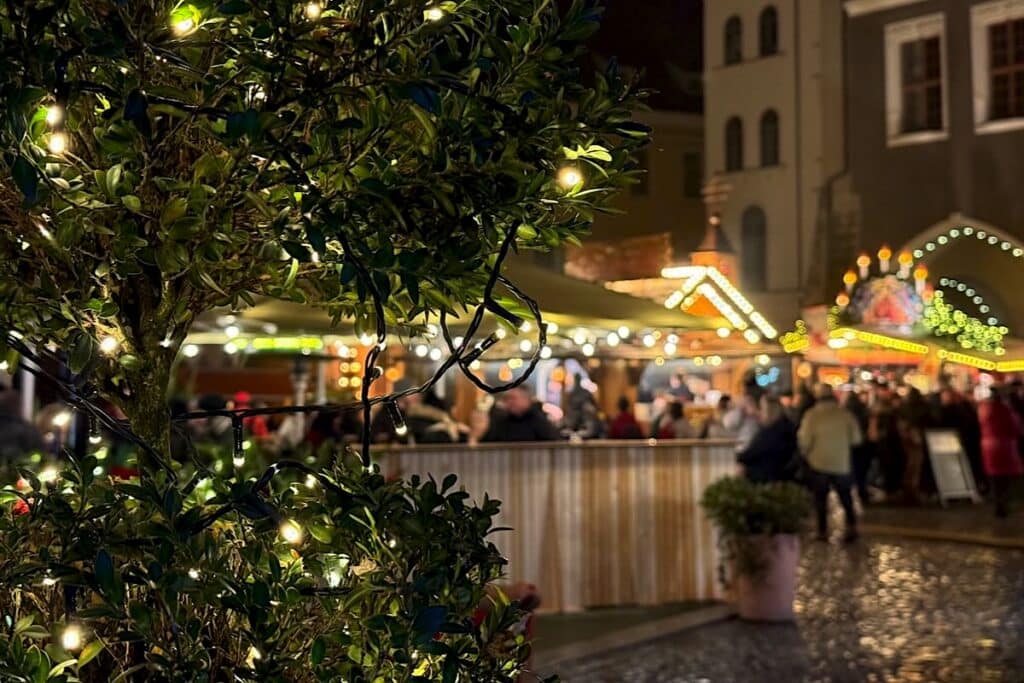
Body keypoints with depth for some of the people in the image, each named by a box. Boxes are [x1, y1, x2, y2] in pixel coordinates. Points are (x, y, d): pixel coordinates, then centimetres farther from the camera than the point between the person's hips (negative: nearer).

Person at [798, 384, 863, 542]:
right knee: (846, 497, 15)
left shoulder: (812, 415, -12)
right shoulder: (845, 413, -5)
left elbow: (805, 440, -12)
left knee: (820, 498, 10)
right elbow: (856, 439, -1)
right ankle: (851, 526, 3)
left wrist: (805, 452, 8)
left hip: (819, 463, -2)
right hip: (842, 463, 2)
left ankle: (823, 531, 10)